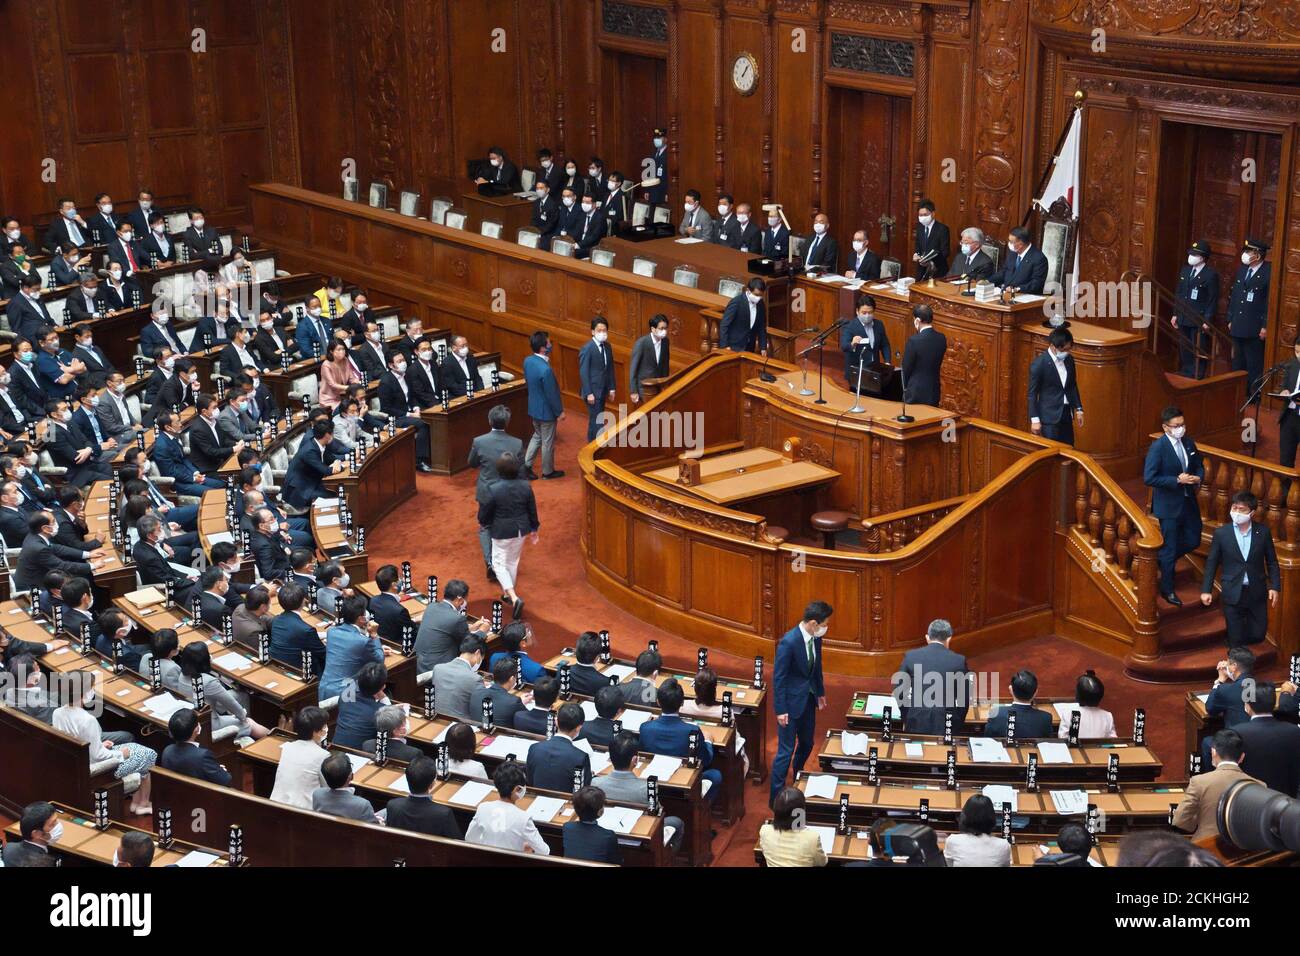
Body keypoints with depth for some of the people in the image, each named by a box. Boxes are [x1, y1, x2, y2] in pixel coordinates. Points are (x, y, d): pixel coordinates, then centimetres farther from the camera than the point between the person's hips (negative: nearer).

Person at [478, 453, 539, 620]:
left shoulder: (494, 490, -23)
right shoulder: (526, 487, -11)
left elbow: (485, 512, -11)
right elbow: (532, 510, 0)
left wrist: (482, 522, 13)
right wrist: (534, 529, 16)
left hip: (502, 532, -5)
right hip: (520, 530, 5)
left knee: (499, 564, 7)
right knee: (513, 562, 22)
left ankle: (514, 598, -11)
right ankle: (508, 593, 38)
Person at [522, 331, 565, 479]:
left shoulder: (527, 361, -8)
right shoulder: (545, 369, -33)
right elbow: (551, 394, -23)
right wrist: (560, 412, -11)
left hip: (533, 407, 8)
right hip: (546, 410, -8)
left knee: (537, 436, 26)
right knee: (548, 441, 12)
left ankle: (526, 465, 24)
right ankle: (548, 471, 29)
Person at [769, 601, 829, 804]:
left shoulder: (815, 637, -3)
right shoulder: (788, 642, -26)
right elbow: (778, 677, -20)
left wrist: (820, 692, 22)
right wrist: (780, 710, -17)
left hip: (808, 698, 7)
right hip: (791, 700, -7)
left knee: (807, 743, 20)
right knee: (786, 750, -1)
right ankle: (776, 797, 9)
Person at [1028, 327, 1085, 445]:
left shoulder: (1069, 359, 5)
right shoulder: (1039, 364, -14)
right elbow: (1032, 394, -11)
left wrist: (1078, 409, 13)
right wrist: (1035, 419, -13)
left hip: (1066, 413, 6)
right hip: (1049, 416, -6)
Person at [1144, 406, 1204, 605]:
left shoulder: (1189, 443, 2)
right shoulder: (1157, 447, -18)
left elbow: (1199, 466, 16)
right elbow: (1149, 478, -22)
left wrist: (1198, 477, -7)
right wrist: (1177, 480, -24)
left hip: (1188, 501, 7)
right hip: (1168, 505, -7)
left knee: (1193, 541, 15)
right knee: (1169, 548, 4)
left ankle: (1162, 559, 40)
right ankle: (1167, 589, 20)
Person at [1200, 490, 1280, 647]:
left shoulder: (1263, 531, -4)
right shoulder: (1221, 533, -7)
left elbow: (1271, 561, 4)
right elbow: (1211, 562, 1)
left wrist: (1275, 586, -3)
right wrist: (1206, 590, -1)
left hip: (1257, 593, 1)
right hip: (1233, 594, -1)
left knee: (1258, 635, 9)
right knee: (1235, 639, 2)